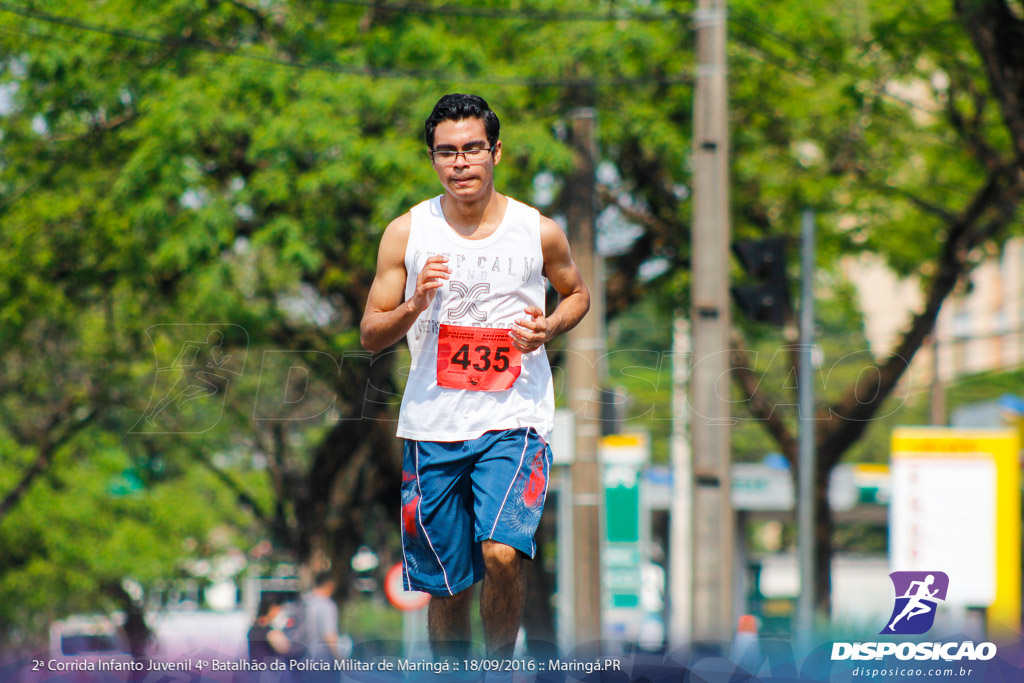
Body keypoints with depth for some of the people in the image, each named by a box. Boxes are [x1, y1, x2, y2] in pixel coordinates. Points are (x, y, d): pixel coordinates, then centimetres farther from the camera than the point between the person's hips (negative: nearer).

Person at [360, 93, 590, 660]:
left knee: (502, 554, -22)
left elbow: (576, 294, 19)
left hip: (513, 421, -2)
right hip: (433, 427, 2)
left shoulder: (539, 232, 0)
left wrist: (550, 326, -3)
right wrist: (415, 306, -15)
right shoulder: (405, 234, 1)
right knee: (447, 588, 7)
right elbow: (370, 335, 5)